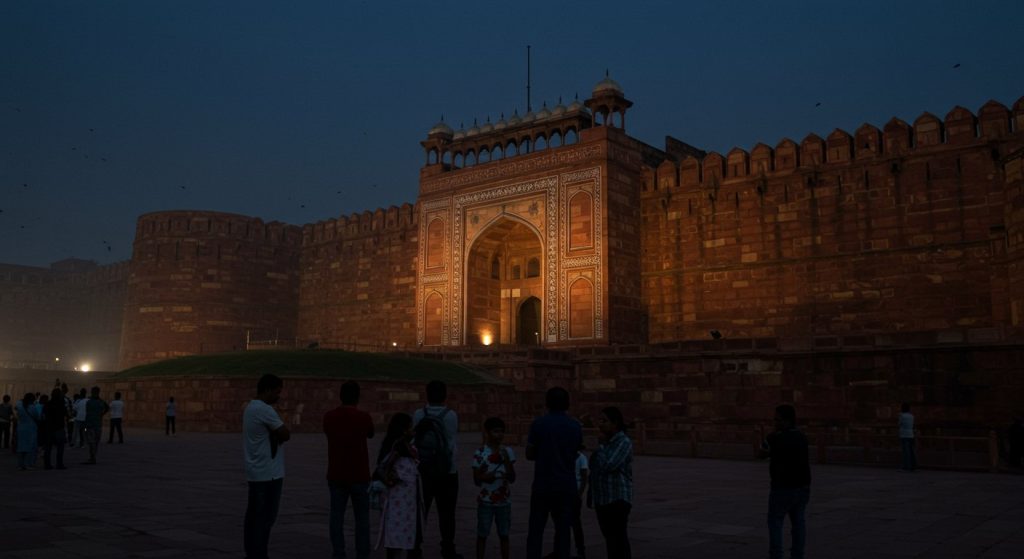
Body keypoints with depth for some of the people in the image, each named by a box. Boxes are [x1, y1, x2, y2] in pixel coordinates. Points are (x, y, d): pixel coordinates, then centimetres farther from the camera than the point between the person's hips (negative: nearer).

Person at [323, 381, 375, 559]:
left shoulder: (328, 417, -1)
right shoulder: (363, 417, -9)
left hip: (336, 475, 2)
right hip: (359, 475, -2)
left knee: (337, 515, 6)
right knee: (362, 516, 7)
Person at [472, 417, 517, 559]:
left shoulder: (508, 452, 0)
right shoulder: (480, 453, -7)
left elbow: (512, 479, -4)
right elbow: (476, 480, -2)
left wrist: (506, 460, -15)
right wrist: (484, 477, -23)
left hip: (504, 501, 2)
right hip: (486, 501, -2)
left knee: (504, 535, 10)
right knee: (482, 534, 5)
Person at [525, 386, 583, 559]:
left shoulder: (539, 424, -7)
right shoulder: (575, 426, 2)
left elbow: (529, 454, -2)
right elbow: (575, 452, 9)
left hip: (543, 484, -2)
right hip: (567, 486, 2)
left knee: (536, 530, 5)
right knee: (563, 529, 7)